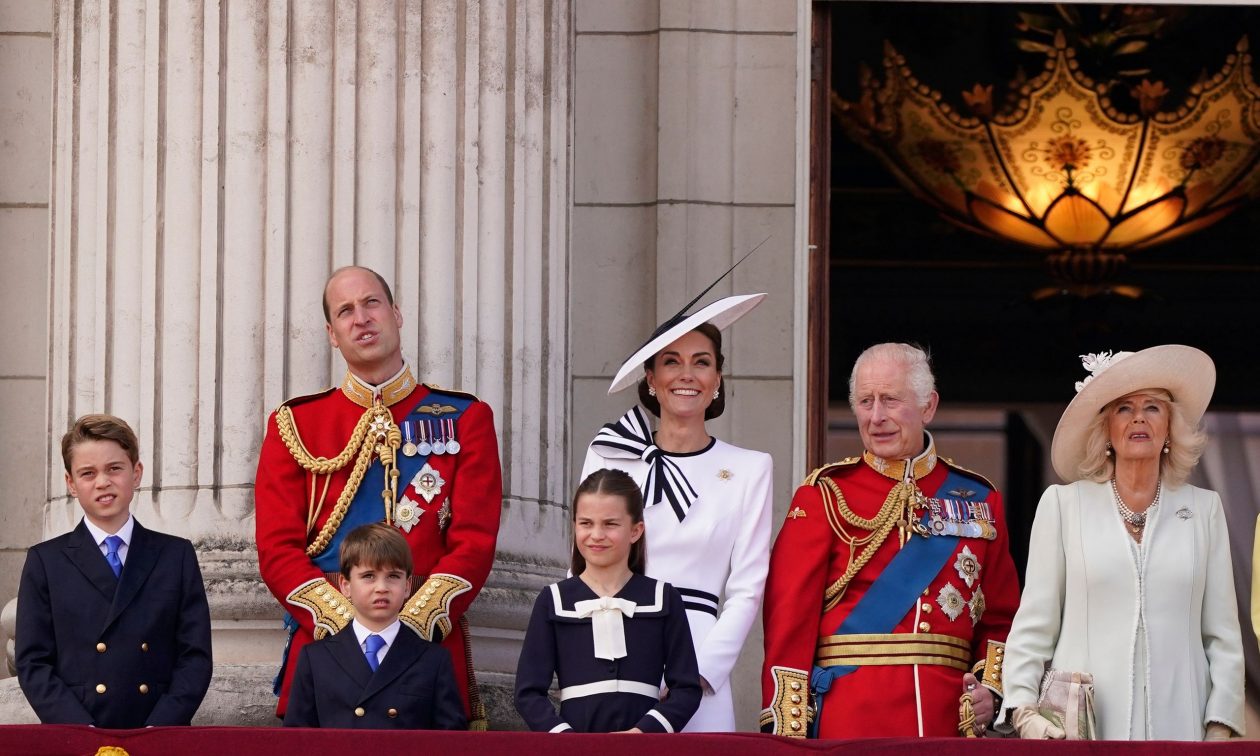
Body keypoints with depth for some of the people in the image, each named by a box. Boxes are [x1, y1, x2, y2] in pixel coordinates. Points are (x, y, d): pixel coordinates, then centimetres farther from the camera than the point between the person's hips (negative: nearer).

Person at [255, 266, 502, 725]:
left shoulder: (463, 419, 9)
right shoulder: (294, 424, 10)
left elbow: (474, 542, 0)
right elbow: (278, 548, 2)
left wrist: (412, 625, -14)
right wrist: (346, 626, -13)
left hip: (431, 642, 0)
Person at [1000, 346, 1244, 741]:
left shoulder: (1204, 509, 11)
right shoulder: (1062, 504, 7)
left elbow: (1222, 634, 9)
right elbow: (1033, 625, 4)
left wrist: (1219, 729, -1)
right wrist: (1024, 711, -8)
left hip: (1177, 725, 1)